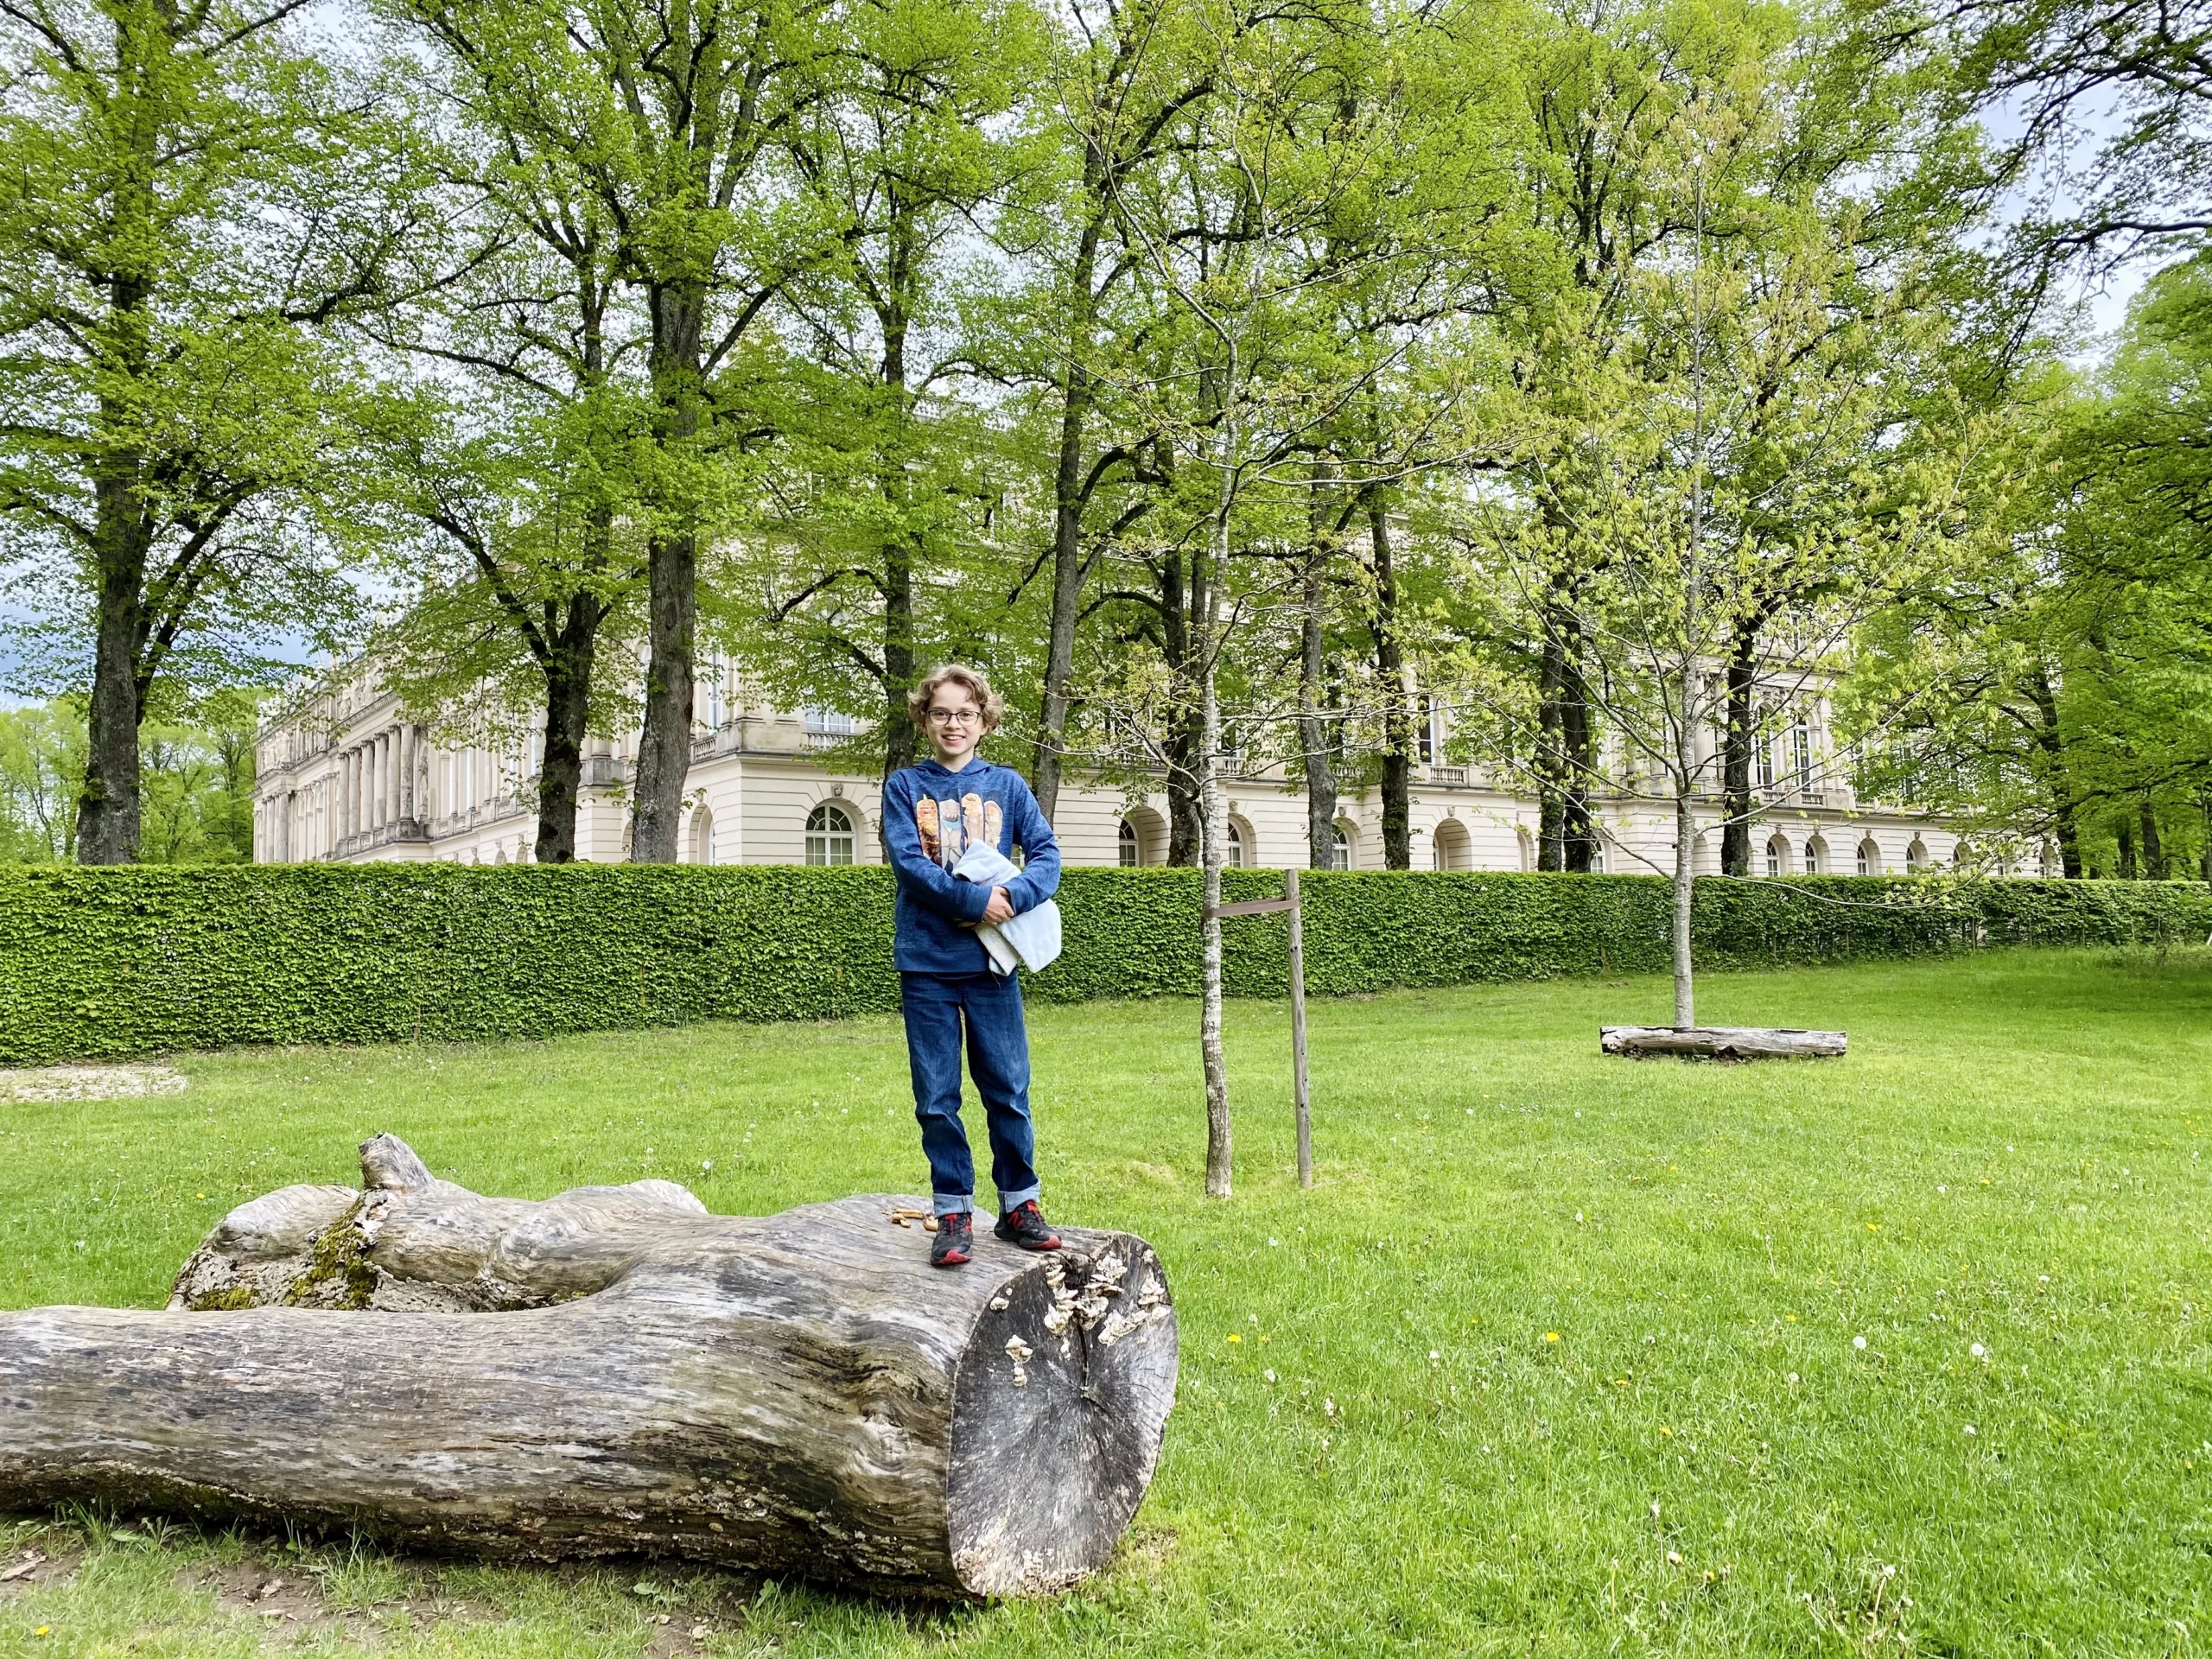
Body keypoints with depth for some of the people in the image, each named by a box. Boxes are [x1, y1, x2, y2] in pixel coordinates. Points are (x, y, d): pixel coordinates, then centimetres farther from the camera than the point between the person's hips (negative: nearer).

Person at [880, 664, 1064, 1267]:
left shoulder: (1006, 785, 8)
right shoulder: (905, 786, 4)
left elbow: (1046, 852, 1)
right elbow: (906, 862, -8)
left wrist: (1014, 896, -18)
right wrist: (974, 900, -17)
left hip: (992, 961, 1)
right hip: (926, 965, -1)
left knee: (1009, 1090, 6)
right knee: (936, 1099, 4)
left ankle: (1019, 1205, 20)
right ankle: (953, 1214, 15)